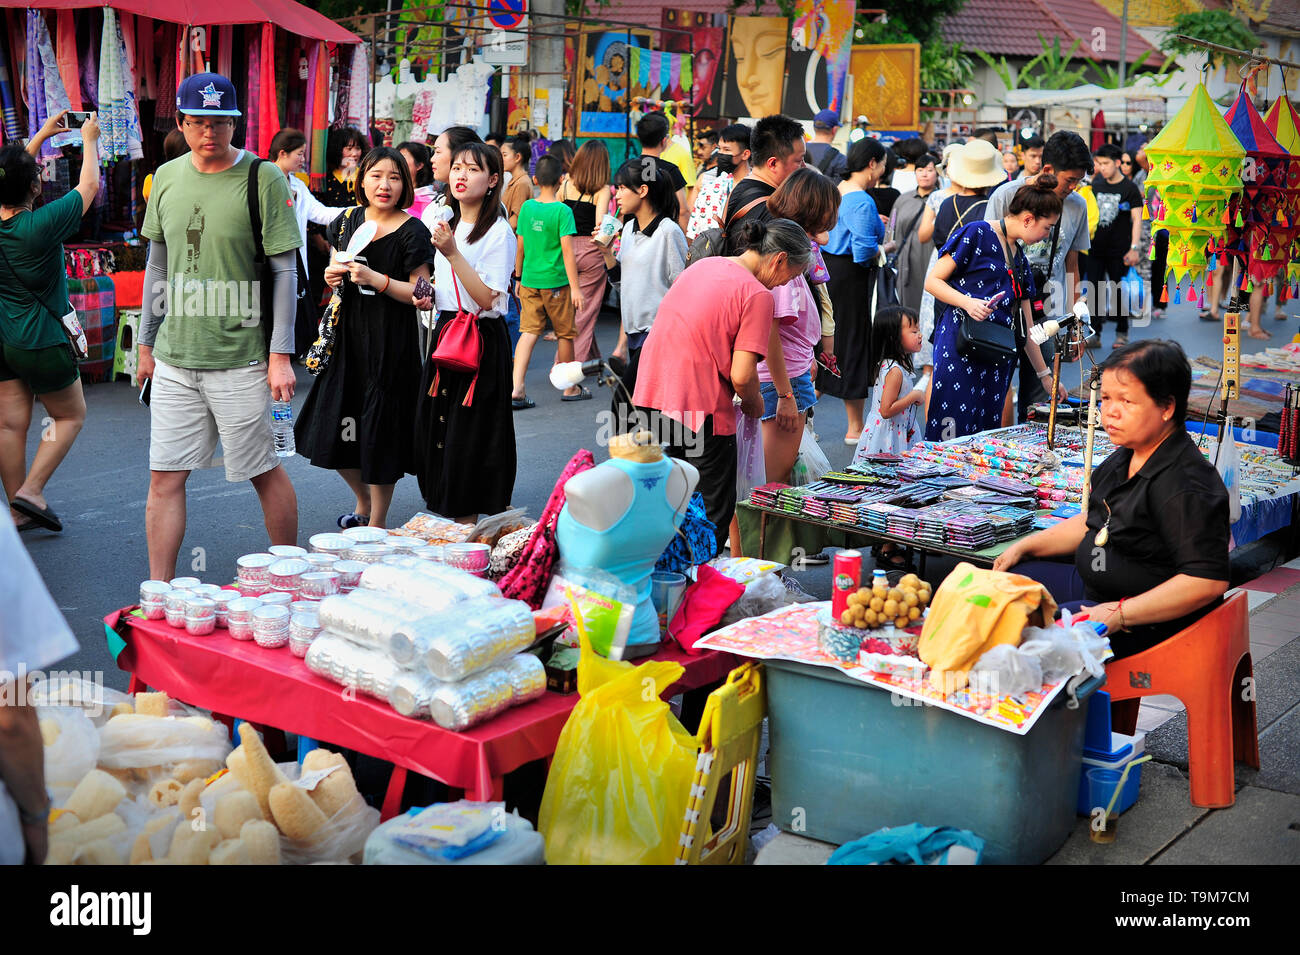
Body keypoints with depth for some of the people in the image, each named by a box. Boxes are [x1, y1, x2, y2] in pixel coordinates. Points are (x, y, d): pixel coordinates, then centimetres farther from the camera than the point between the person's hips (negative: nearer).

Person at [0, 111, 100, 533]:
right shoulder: (41, 224, -22)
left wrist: (41, 135, 24)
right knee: (70, 415, 12)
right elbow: (89, 186, -7)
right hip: (41, 340, -6)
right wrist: (89, 139, 9)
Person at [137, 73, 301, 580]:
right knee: (165, 477, 3)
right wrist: (145, 343, 16)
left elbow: (285, 271, -6)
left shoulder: (263, 178, -6)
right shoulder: (167, 177, 8)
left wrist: (281, 354, -10)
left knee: (265, 472, 5)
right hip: (174, 356, 4)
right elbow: (158, 265, 17)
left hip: (241, 354, -4)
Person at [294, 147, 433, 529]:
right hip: (348, 336, 6)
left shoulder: (412, 232, -9)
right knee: (335, 431, 11)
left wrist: (376, 279, -23)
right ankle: (362, 502, 36)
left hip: (390, 344, -6)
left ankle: (377, 520, 18)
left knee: (379, 434, 1)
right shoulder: (347, 221, 8)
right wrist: (333, 277, -1)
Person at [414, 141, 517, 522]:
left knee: (468, 432, -4)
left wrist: (452, 253, -23)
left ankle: (467, 527, 5)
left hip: (482, 340, -8)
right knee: (437, 430, 9)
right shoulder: (446, 225, 13)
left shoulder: (498, 231, -11)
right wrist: (428, 297, 6)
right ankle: (447, 521, 20)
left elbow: (486, 297, -20)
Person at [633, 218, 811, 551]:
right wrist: (754, 403, 4)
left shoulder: (703, 265, 11)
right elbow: (741, 376, -18)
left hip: (652, 391, 8)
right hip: (699, 409, -8)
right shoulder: (757, 295, -13)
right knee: (716, 511, 6)